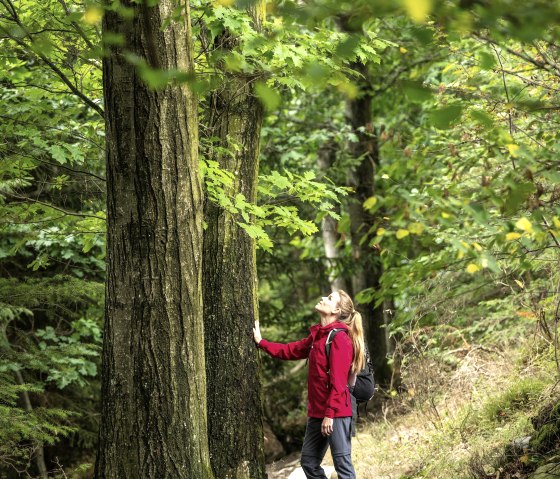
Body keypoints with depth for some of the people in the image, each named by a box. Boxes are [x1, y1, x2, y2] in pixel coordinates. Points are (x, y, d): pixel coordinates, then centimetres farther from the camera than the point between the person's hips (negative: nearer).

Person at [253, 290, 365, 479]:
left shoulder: (339, 337, -13)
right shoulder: (317, 336, 14)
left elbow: (338, 382, -18)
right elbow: (290, 350, 25)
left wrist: (330, 414, -21)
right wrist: (261, 342, 23)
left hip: (336, 413, -9)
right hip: (317, 412, 9)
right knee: (309, 462, 14)